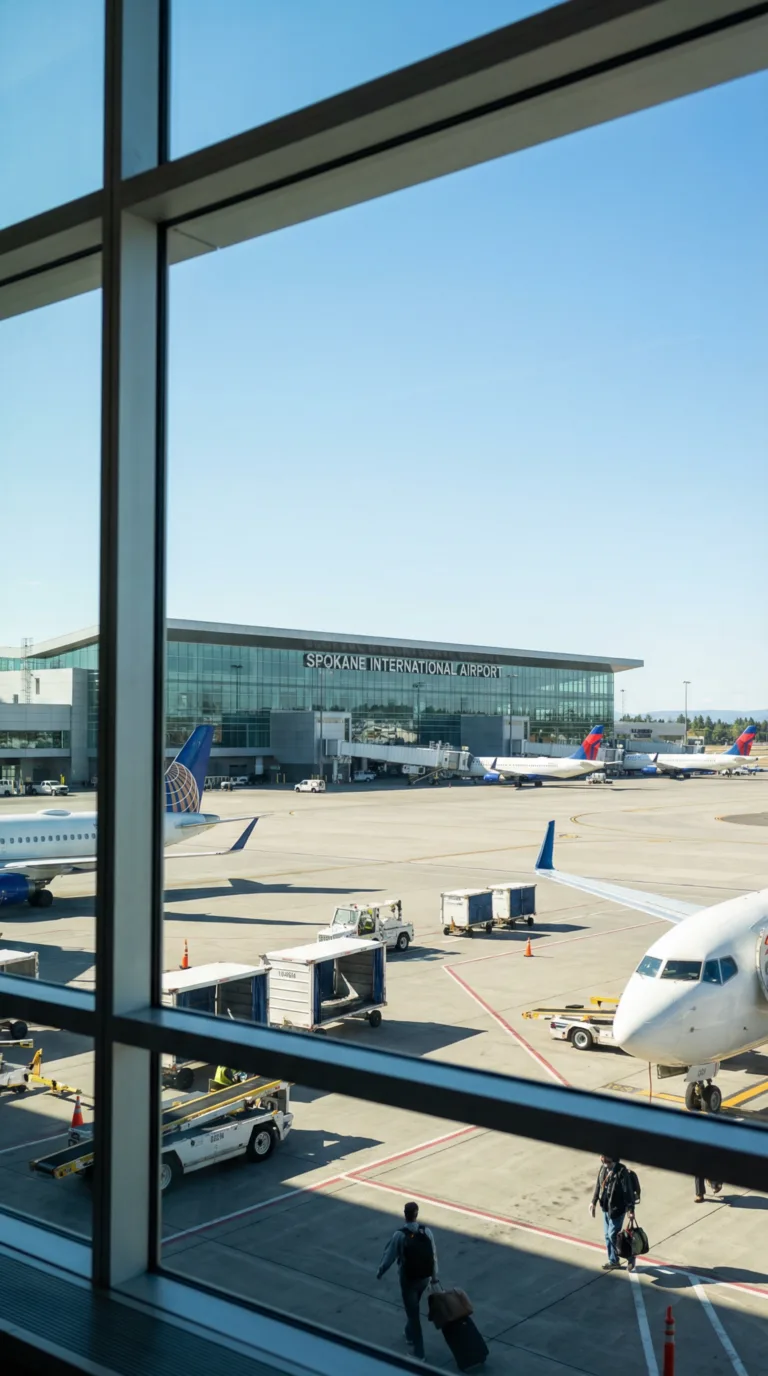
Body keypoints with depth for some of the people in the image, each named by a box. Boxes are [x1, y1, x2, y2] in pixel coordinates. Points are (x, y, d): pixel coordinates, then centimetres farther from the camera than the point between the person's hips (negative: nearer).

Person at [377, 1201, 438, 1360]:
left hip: (408, 1279, -5)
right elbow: (433, 1255, -1)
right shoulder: (427, 1231, -10)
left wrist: (380, 1272, 7)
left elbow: (389, 1255, -11)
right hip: (425, 1277, 5)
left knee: (413, 1313, 5)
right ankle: (410, 1335, 48)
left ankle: (419, 1353, 8)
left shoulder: (399, 1235, -21)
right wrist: (434, 1276, 13)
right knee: (413, 1308, 29)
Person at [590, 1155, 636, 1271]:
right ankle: (613, 1261, 32)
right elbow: (598, 1185, 10)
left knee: (613, 1235, -2)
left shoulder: (621, 1171, -24)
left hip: (617, 1208, -7)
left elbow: (628, 1190, -21)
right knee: (608, 1235, 16)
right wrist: (594, 1202, 16)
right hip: (606, 1207, 7)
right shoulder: (603, 1168, -2)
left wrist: (630, 1208, -20)